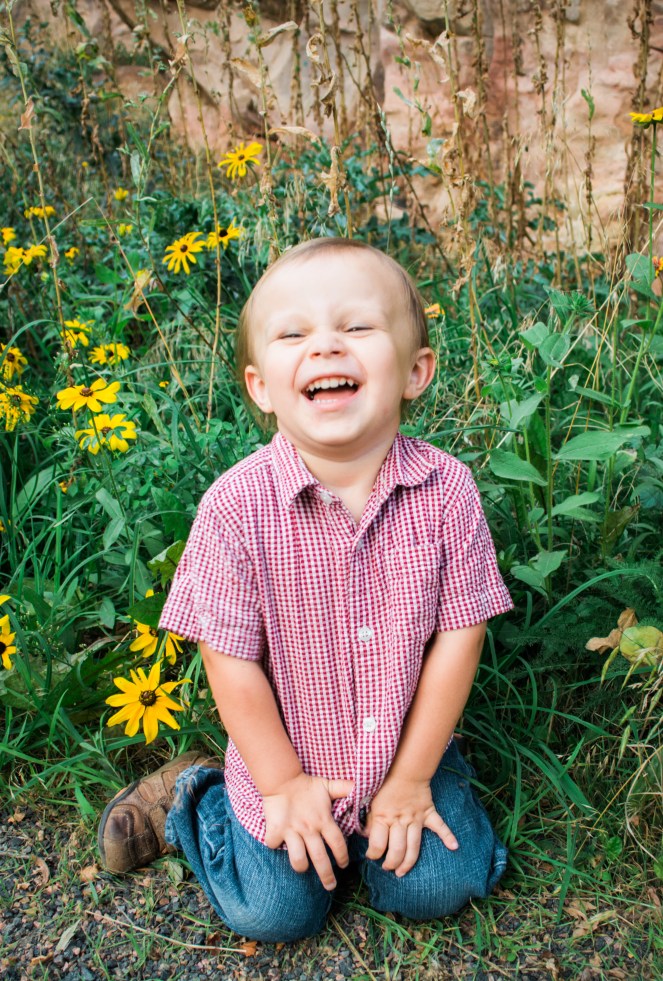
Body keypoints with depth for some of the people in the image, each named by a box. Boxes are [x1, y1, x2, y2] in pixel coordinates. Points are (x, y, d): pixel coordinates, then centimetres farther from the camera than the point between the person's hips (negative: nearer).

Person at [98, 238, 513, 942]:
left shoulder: (445, 490, -20)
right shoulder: (236, 507, -26)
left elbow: (458, 635, -12)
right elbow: (231, 661, -16)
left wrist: (411, 778, -7)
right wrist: (283, 784, -8)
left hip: (408, 749, 2)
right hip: (286, 759, -1)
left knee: (437, 889, 3)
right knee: (275, 915, 7)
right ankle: (186, 798, 29)